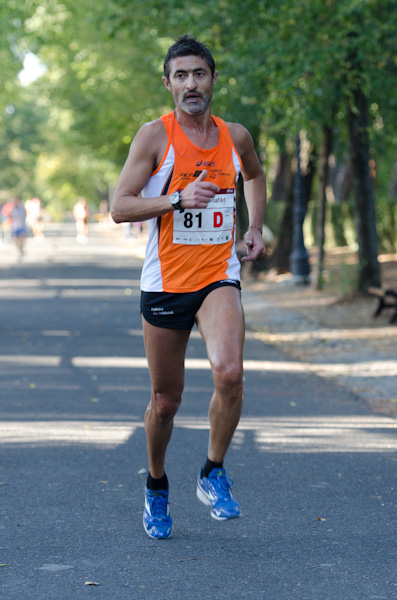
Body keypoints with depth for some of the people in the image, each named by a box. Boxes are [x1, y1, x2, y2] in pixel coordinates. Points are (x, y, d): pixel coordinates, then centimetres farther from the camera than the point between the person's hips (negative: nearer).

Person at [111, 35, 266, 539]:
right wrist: (178, 199, -23)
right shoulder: (154, 136, -6)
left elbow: (255, 176, 29)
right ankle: (156, 486, 34)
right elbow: (119, 207, -10)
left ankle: (213, 475, -4)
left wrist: (255, 228, 15)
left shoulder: (235, 137, 5)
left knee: (229, 373, -25)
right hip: (164, 283, -1)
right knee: (165, 402, 8)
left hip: (218, 279, 2)